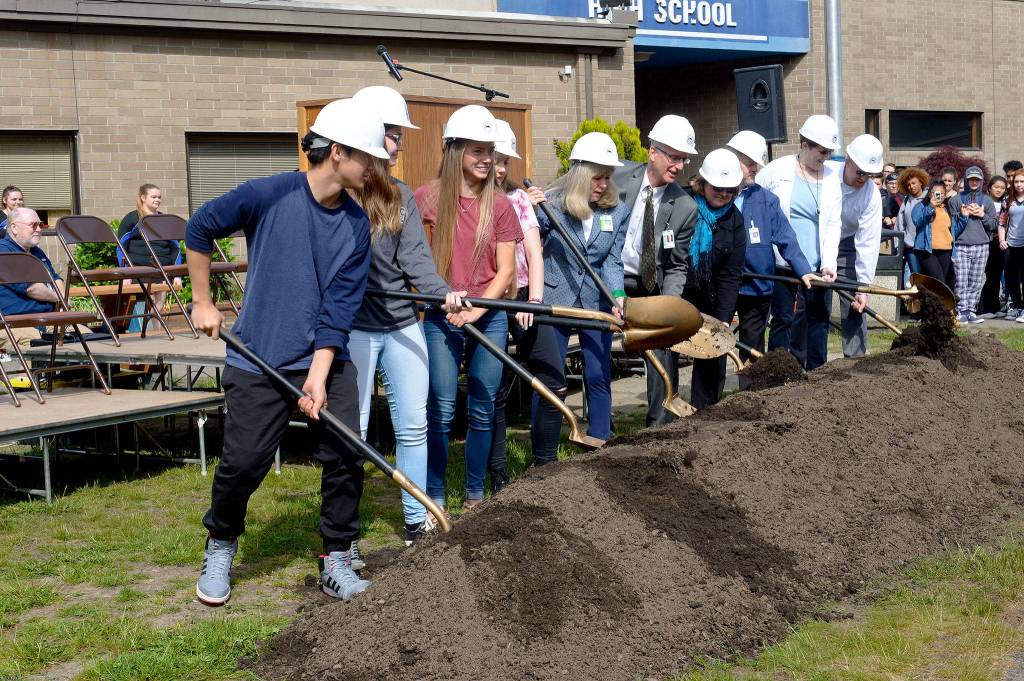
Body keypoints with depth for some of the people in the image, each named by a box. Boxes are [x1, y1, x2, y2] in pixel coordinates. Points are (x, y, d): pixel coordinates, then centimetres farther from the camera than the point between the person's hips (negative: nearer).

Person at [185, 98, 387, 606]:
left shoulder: (356, 223, -2)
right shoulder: (269, 195, -13)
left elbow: (341, 305, -7)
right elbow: (199, 230, 1)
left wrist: (319, 375, -15)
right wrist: (202, 302, 5)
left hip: (327, 360, 4)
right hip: (260, 361, -3)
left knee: (346, 458, -2)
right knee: (242, 463, 0)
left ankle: (336, 562, 16)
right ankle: (219, 548, 27)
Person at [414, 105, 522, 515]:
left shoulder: (500, 205, 4)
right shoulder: (428, 197, -1)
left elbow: (506, 270, 1)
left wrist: (477, 308, -12)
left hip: (490, 318, 2)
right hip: (441, 319, -2)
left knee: (483, 411, 7)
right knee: (441, 411, -3)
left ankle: (475, 496, 20)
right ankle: (434, 500, 6)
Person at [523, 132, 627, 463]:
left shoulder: (618, 212, 0)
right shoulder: (549, 203, -9)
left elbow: (612, 261, -1)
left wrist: (618, 295, -18)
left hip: (596, 303, 3)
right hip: (554, 302, -3)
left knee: (599, 378, 8)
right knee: (550, 383, 0)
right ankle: (544, 460, 10)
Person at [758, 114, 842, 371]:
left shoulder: (832, 177, 8)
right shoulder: (777, 170, -2)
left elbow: (834, 224, 4)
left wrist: (829, 263, -7)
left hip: (818, 269, 4)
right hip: (783, 265, -4)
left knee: (818, 322, 9)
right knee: (787, 322, -5)